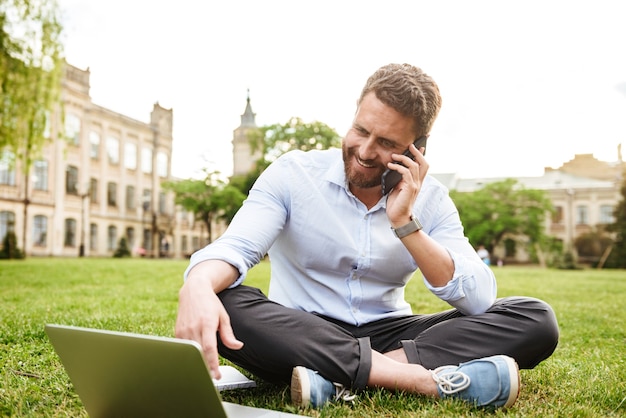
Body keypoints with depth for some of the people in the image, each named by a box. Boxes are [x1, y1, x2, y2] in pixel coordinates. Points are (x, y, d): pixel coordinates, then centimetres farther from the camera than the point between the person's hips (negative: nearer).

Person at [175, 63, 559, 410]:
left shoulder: (430, 198, -1)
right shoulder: (293, 174, -6)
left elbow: (480, 300, -11)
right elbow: (235, 246, -21)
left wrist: (404, 223, -20)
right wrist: (198, 286, -45)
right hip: (302, 337, -1)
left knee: (535, 319, -16)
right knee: (227, 305, -34)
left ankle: (342, 380, -27)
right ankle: (434, 380, -31)